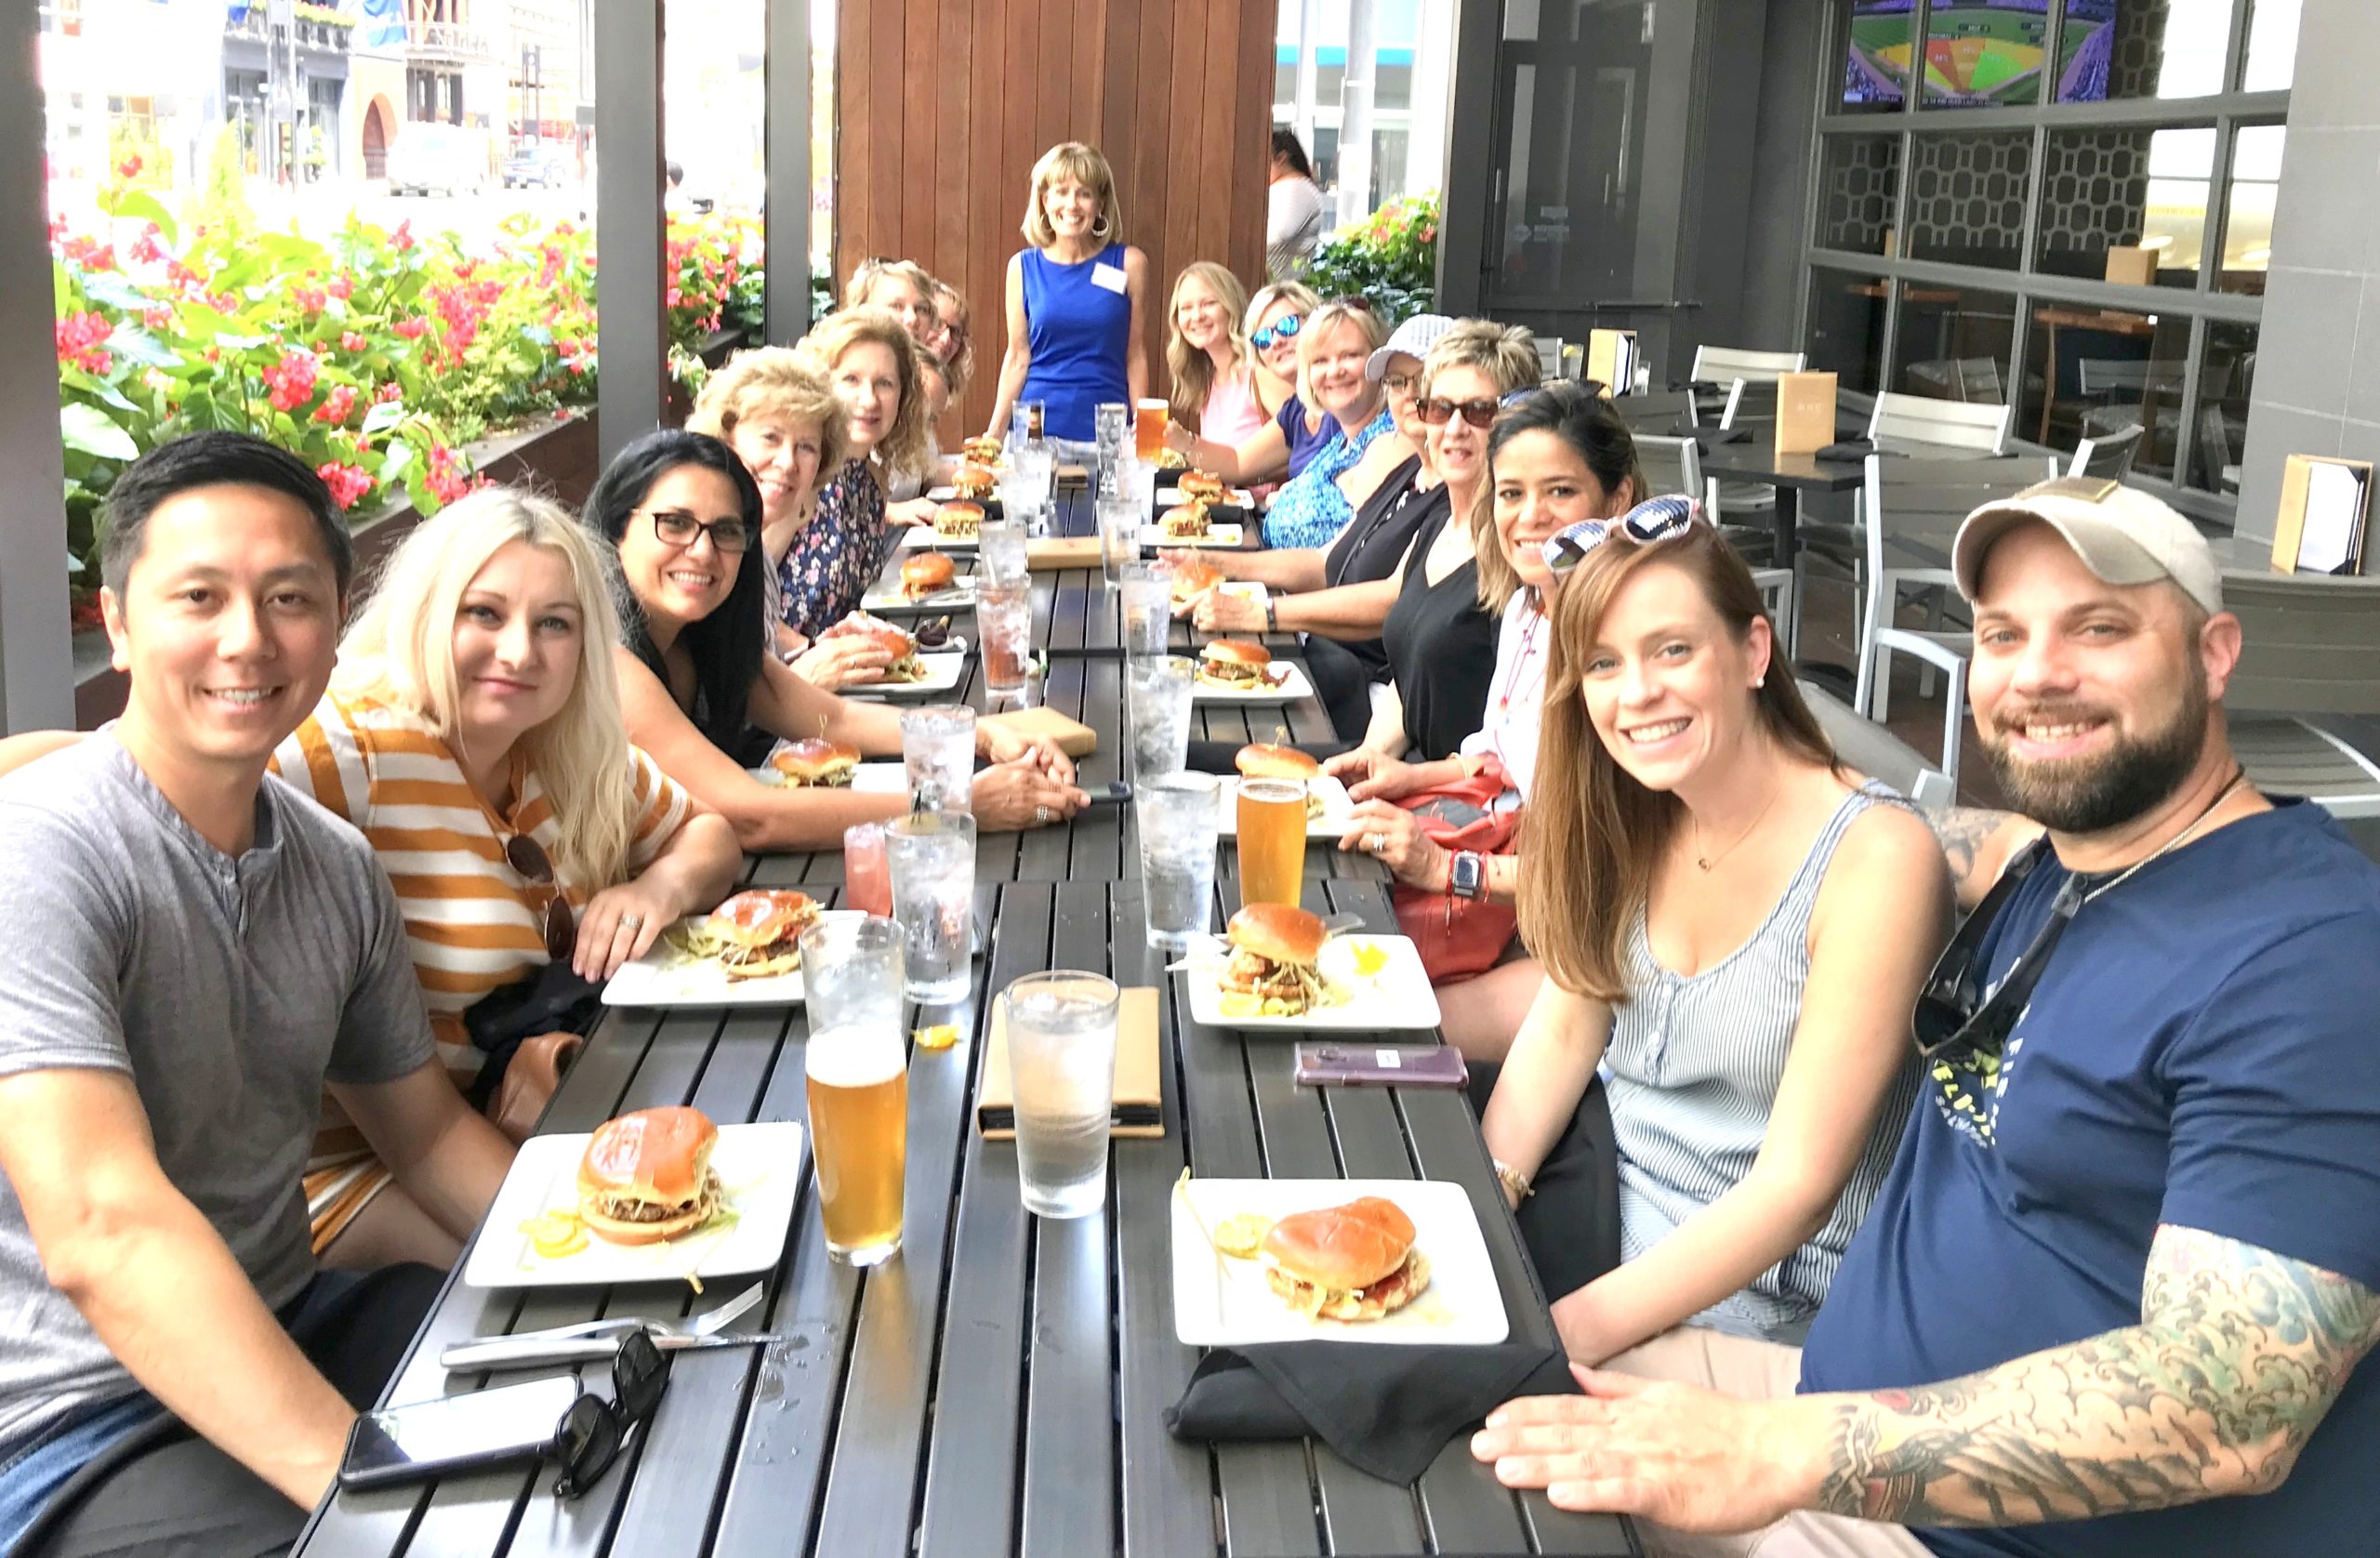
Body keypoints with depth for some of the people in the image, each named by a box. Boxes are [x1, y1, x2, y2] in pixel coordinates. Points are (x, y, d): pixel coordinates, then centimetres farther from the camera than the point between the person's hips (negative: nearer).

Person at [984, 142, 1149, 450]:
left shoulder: (1128, 264, 0)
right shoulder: (1023, 267, 3)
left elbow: (1135, 355, 3)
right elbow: (1018, 358, 7)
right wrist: (994, 434, 4)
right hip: (1038, 425, 1)